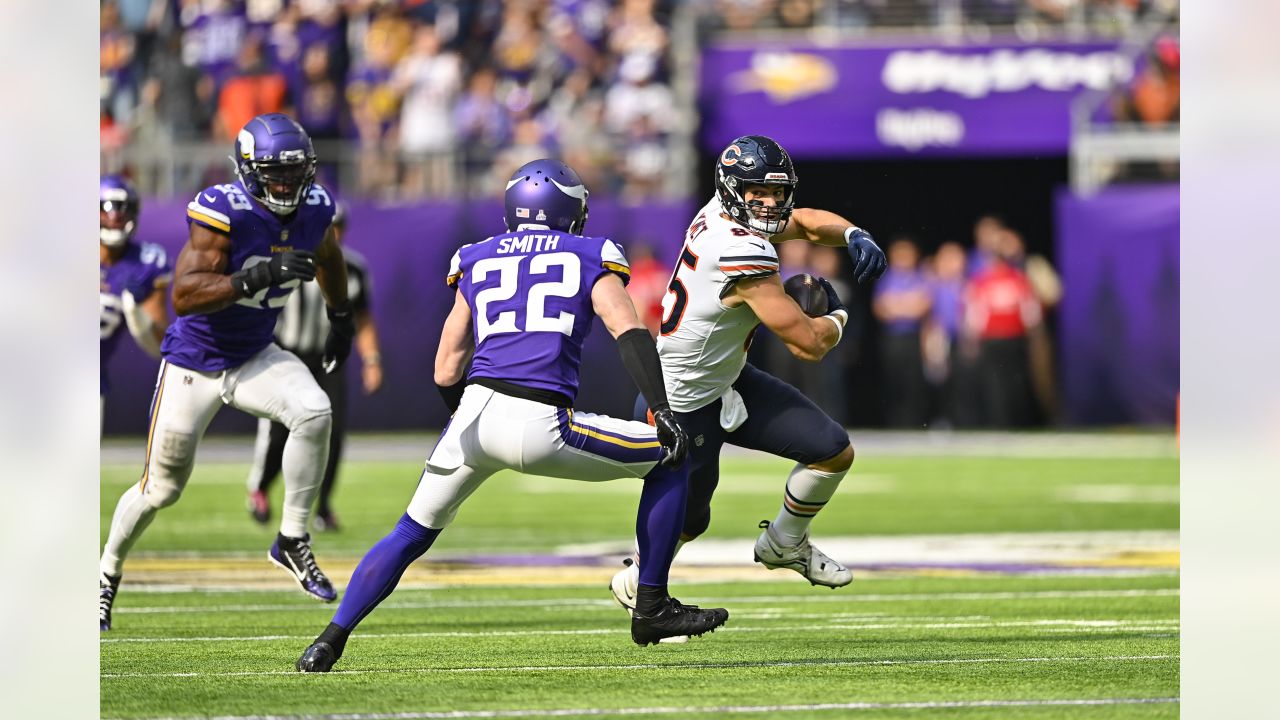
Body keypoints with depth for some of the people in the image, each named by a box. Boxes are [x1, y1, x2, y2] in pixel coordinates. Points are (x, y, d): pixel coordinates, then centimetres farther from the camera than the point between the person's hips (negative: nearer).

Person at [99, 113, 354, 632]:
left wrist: (341, 317, 31)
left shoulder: (314, 208, -8)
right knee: (161, 489, 8)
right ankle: (107, 575, 35)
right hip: (194, 364, -4)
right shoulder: (223, 213, -26)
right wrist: (258, 277, -43)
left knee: (314, 413, -26)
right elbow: (184, 297, -33)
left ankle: (292, 542, -12)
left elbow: (326, 256, 18)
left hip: (254, 358, 4)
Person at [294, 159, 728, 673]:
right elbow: (629, 332, -2)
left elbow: (446, 375, 23)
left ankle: (330, 642, 12)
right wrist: (662, 412, -8)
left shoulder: (476, 263, 24)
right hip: (542, 427, -3)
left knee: (412, 534, 23)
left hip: (475, 417, 3)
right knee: (669, 462, 17)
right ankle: (651, 611, 16)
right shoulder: (589, 258, 16)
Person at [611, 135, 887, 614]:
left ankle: (784, 544, 28)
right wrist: (837, 316, -5)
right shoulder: (743, 254, -33)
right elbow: (809, 344, -27)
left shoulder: (721, 213, -6)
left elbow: (807, 223, 13)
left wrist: (853, 235, -9)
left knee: (835, 453, 3)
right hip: (686, 405, -9)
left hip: (728, 379, 9)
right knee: (688, 522, 12)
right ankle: (636, 583, 42)